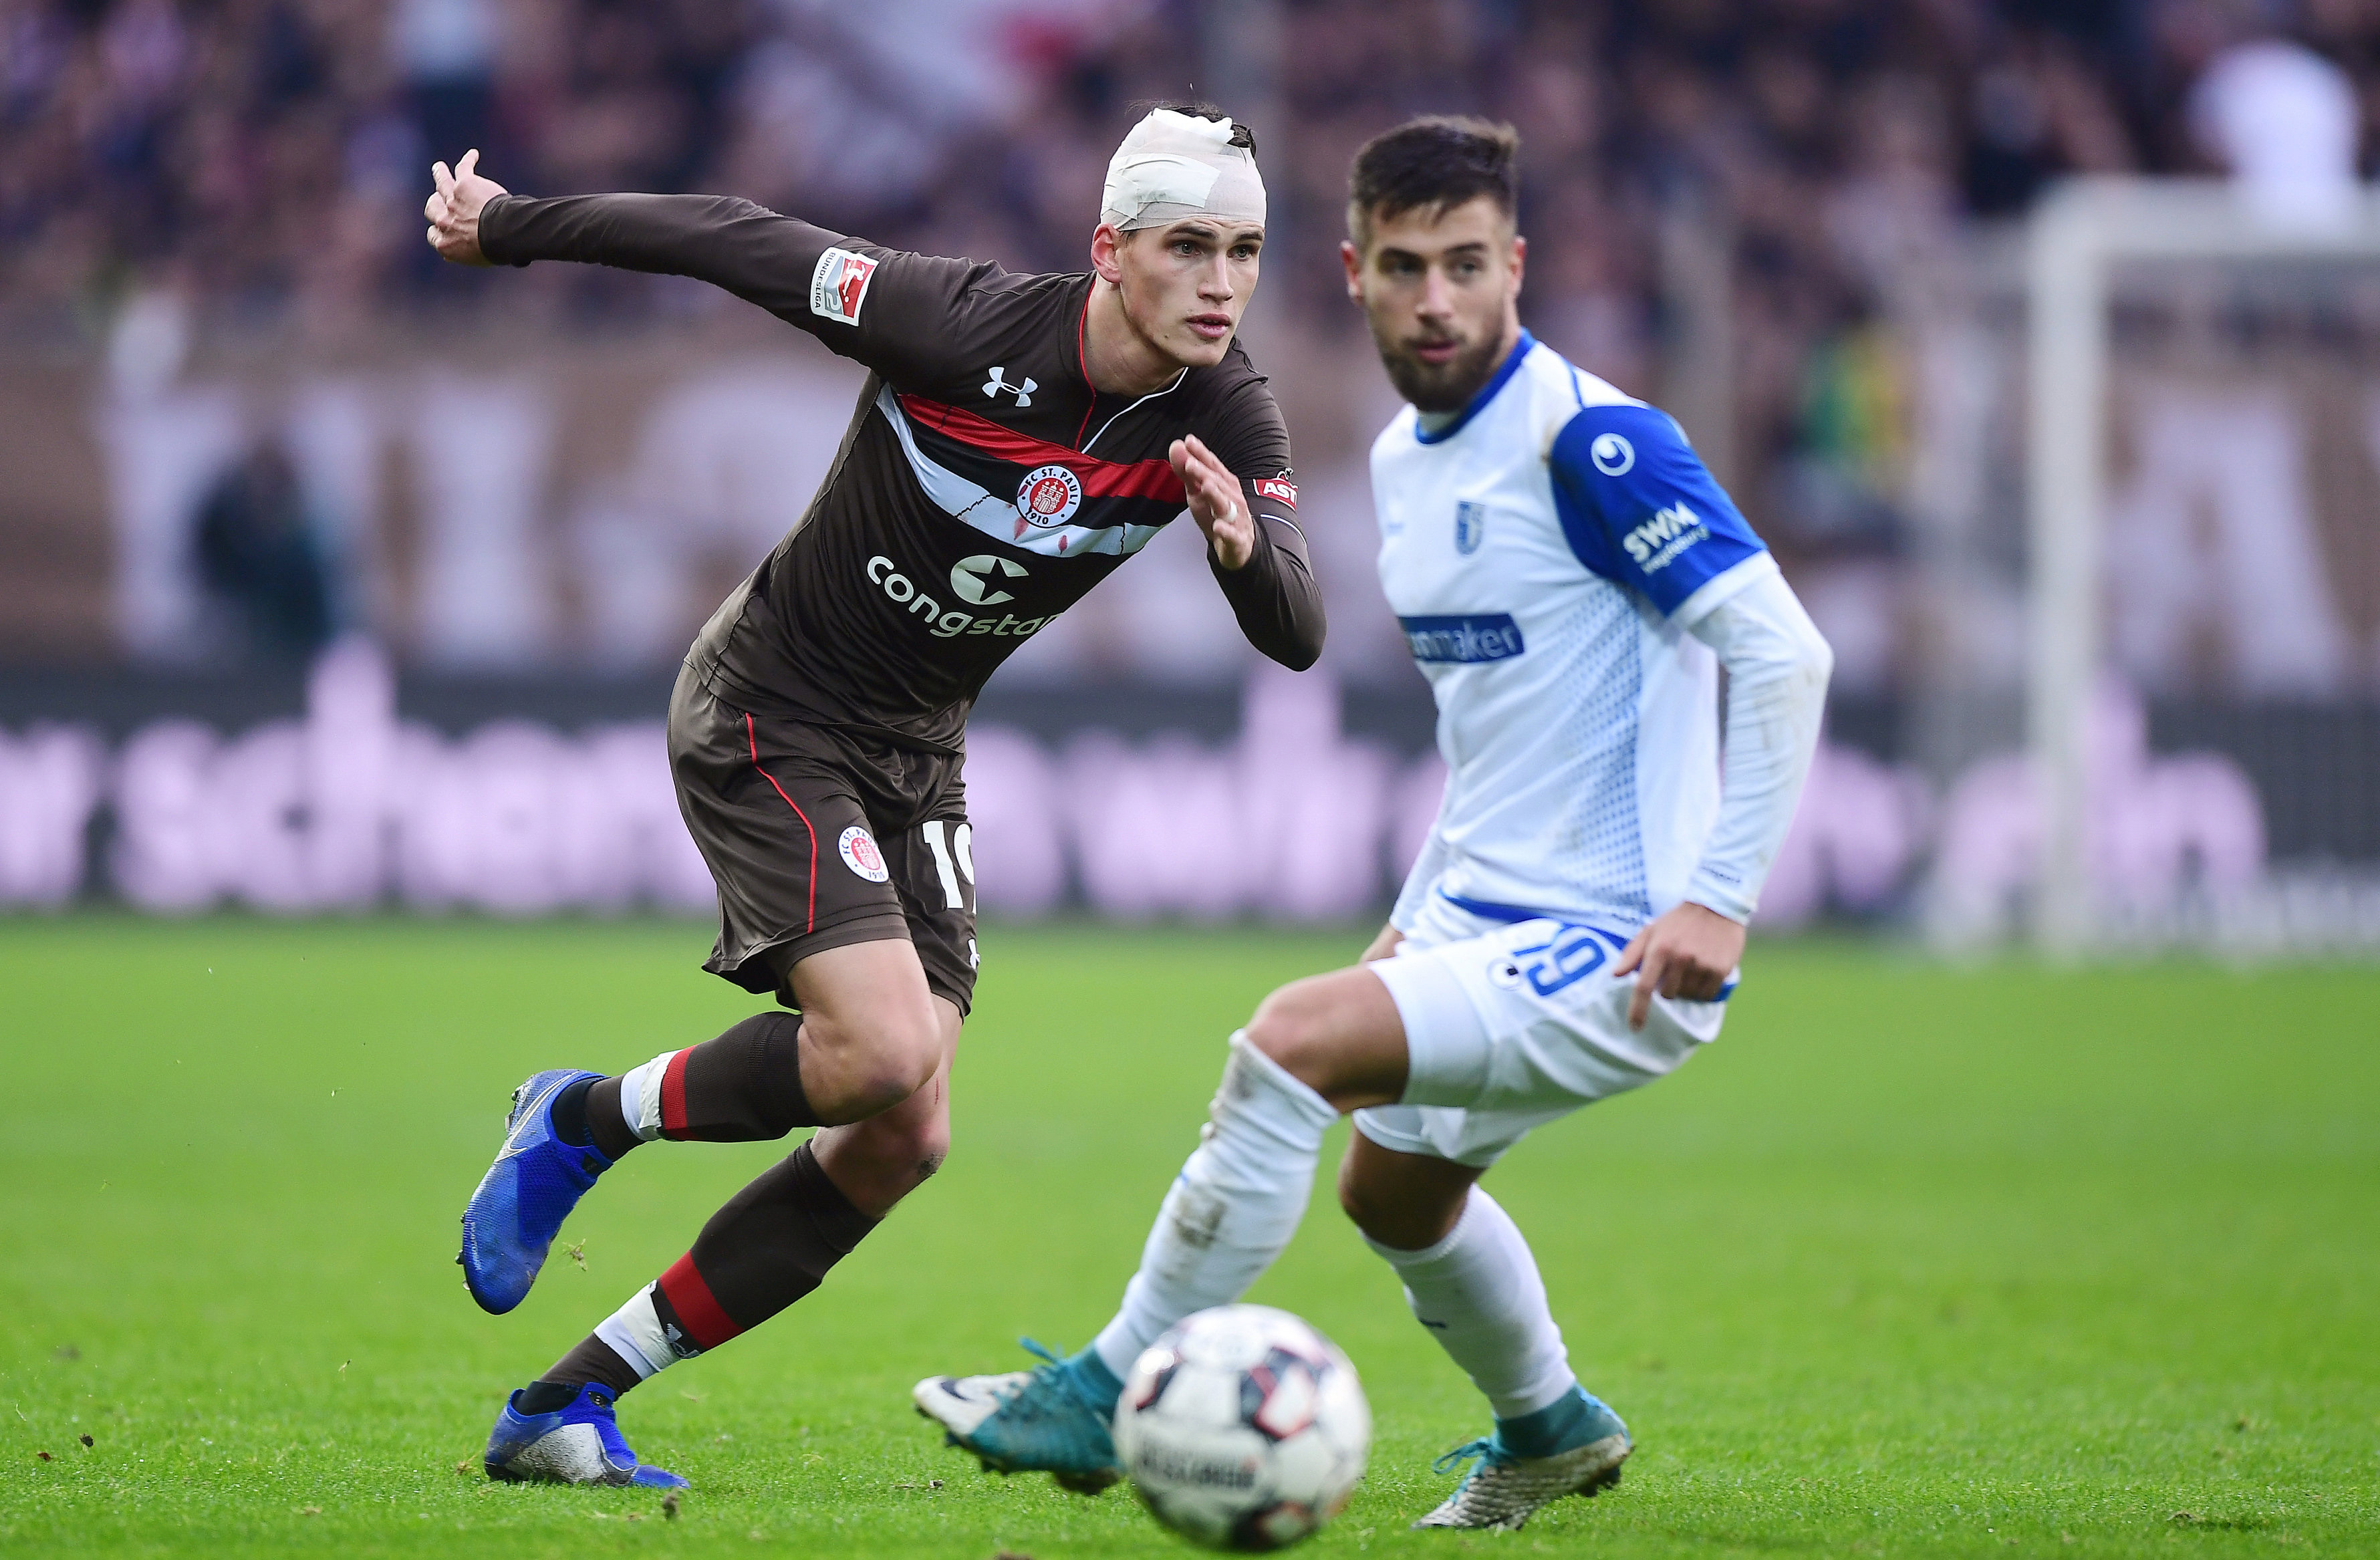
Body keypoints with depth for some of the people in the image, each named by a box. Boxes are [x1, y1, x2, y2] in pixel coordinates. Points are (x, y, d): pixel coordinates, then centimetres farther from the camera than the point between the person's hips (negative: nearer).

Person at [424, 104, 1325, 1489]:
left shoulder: (1229, 424, -10)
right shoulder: (970, 327, -25)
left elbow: (1297, 638, -17)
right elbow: (736, 240, -16)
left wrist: (1245, 546, -40)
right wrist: (504, 228, -7)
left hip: (917, 754, 7)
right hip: (767, 719, -7)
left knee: (904, 1142, -1)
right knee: (885, 1050, -26)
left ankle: (566, 1404, 9)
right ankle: (583, 1120, 2)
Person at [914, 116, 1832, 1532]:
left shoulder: (1587, 441, -18)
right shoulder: (1404, 460, 10)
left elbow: (1783, 652, -22)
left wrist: (1721, 898, -25)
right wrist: (1422, 917, 19)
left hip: (1615, 948, -10)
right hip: (1487, 919, 10)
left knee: (1298, 1038, -24)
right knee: (1395, 1189, 27)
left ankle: (1112, 1397, -13)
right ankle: (1552, 1431, 53)